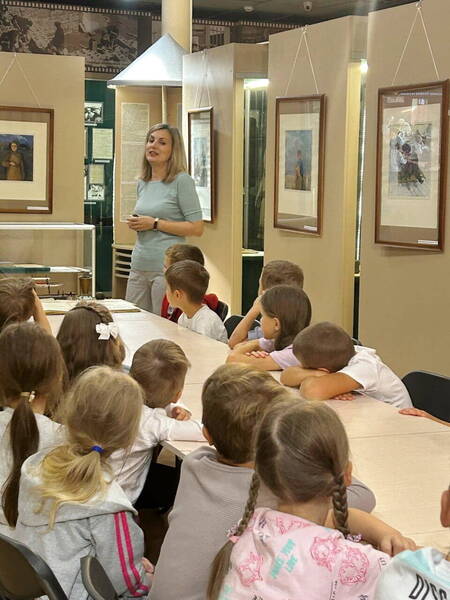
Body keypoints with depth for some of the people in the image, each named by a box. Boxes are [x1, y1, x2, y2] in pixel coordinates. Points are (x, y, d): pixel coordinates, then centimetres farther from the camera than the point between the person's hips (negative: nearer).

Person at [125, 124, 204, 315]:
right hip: (139, 265, 7)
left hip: (167, 268, -7)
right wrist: (136, 224, 6)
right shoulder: (142, 183, 15)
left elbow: (196, 228, -11)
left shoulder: (182, 181, -6)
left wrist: (155, 224, -13)